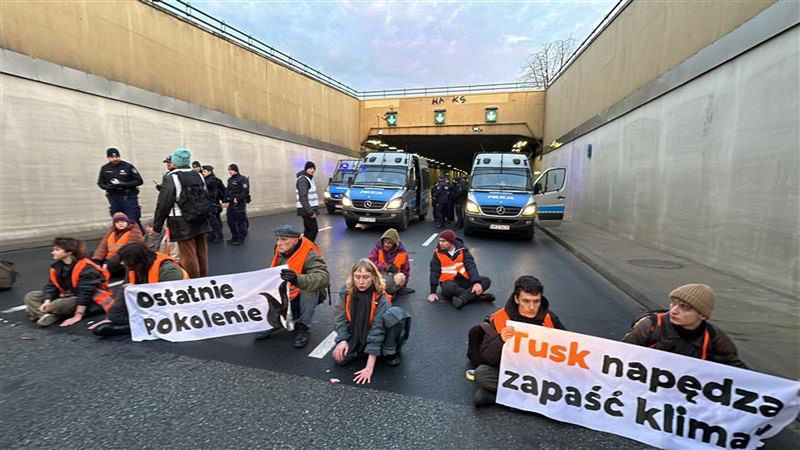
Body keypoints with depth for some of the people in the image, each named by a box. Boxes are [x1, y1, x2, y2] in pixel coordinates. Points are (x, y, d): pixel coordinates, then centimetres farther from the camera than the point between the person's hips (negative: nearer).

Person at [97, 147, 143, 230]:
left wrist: (123, 184, -17)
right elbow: (100, 183, 17)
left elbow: (139, 181, -5)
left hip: (128, 197, -4)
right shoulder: (105, 169, 7)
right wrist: (108, 187, -7)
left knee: (133, 221, -6)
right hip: (114, 198, 4)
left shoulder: (128, 166, -4)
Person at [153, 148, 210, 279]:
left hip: (183, 223, -7)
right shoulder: (198, 176, 11)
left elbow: (163, 204, -11)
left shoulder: (170, 178, -9)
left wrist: (156, 226, -3)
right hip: (201, 220, 7)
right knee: (202, 252, 12)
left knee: (189, 255, -1)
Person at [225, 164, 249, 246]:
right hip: (231, 204, 8)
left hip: (240, 204, -8)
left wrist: (238, 199, -20)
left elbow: (245, 191, -17)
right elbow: (227, 191, 19)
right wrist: (225, 201, 12)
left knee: (240, 221, -3)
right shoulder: (230, 180, 16)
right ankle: (234, 237, 23)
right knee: (231, 221, 10)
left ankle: (241, 239, 6)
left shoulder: (243, 179, -9)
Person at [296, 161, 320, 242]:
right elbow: (303, 197, -22)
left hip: (310, 209, 10)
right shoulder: (303, 180, -14)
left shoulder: (310, 179, 17)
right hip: (306, 210, -10)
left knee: (308, 230, 12)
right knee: (314, 229, -8)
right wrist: (310, 211, -25)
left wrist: (316, 210, 18)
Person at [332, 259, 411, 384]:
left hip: (377, 338, -3)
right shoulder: (346, 294, -13)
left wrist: (369, 367, -33)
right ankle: (362, 350, 7)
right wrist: (342, 340, -26)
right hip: (355, 337, 4)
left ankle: (390, 351, -8)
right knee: (339, 358, -25)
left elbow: (377, 329, -29)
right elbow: (342, 319, -6)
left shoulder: (380, 298, -25)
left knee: (396, 313, -32)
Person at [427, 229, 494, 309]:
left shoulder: (462, 250, -4)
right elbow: (434, 272, -7)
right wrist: (433, 292, -13)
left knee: (486, 281, -18)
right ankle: (477, 296, -26)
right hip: (449, 281, -2)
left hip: (464, 279, 3)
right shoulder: (437, 253, -7)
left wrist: (476, 282, -28)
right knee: (448, 288, -38)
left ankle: (463, 298, -36)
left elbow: (471, 265, -12)